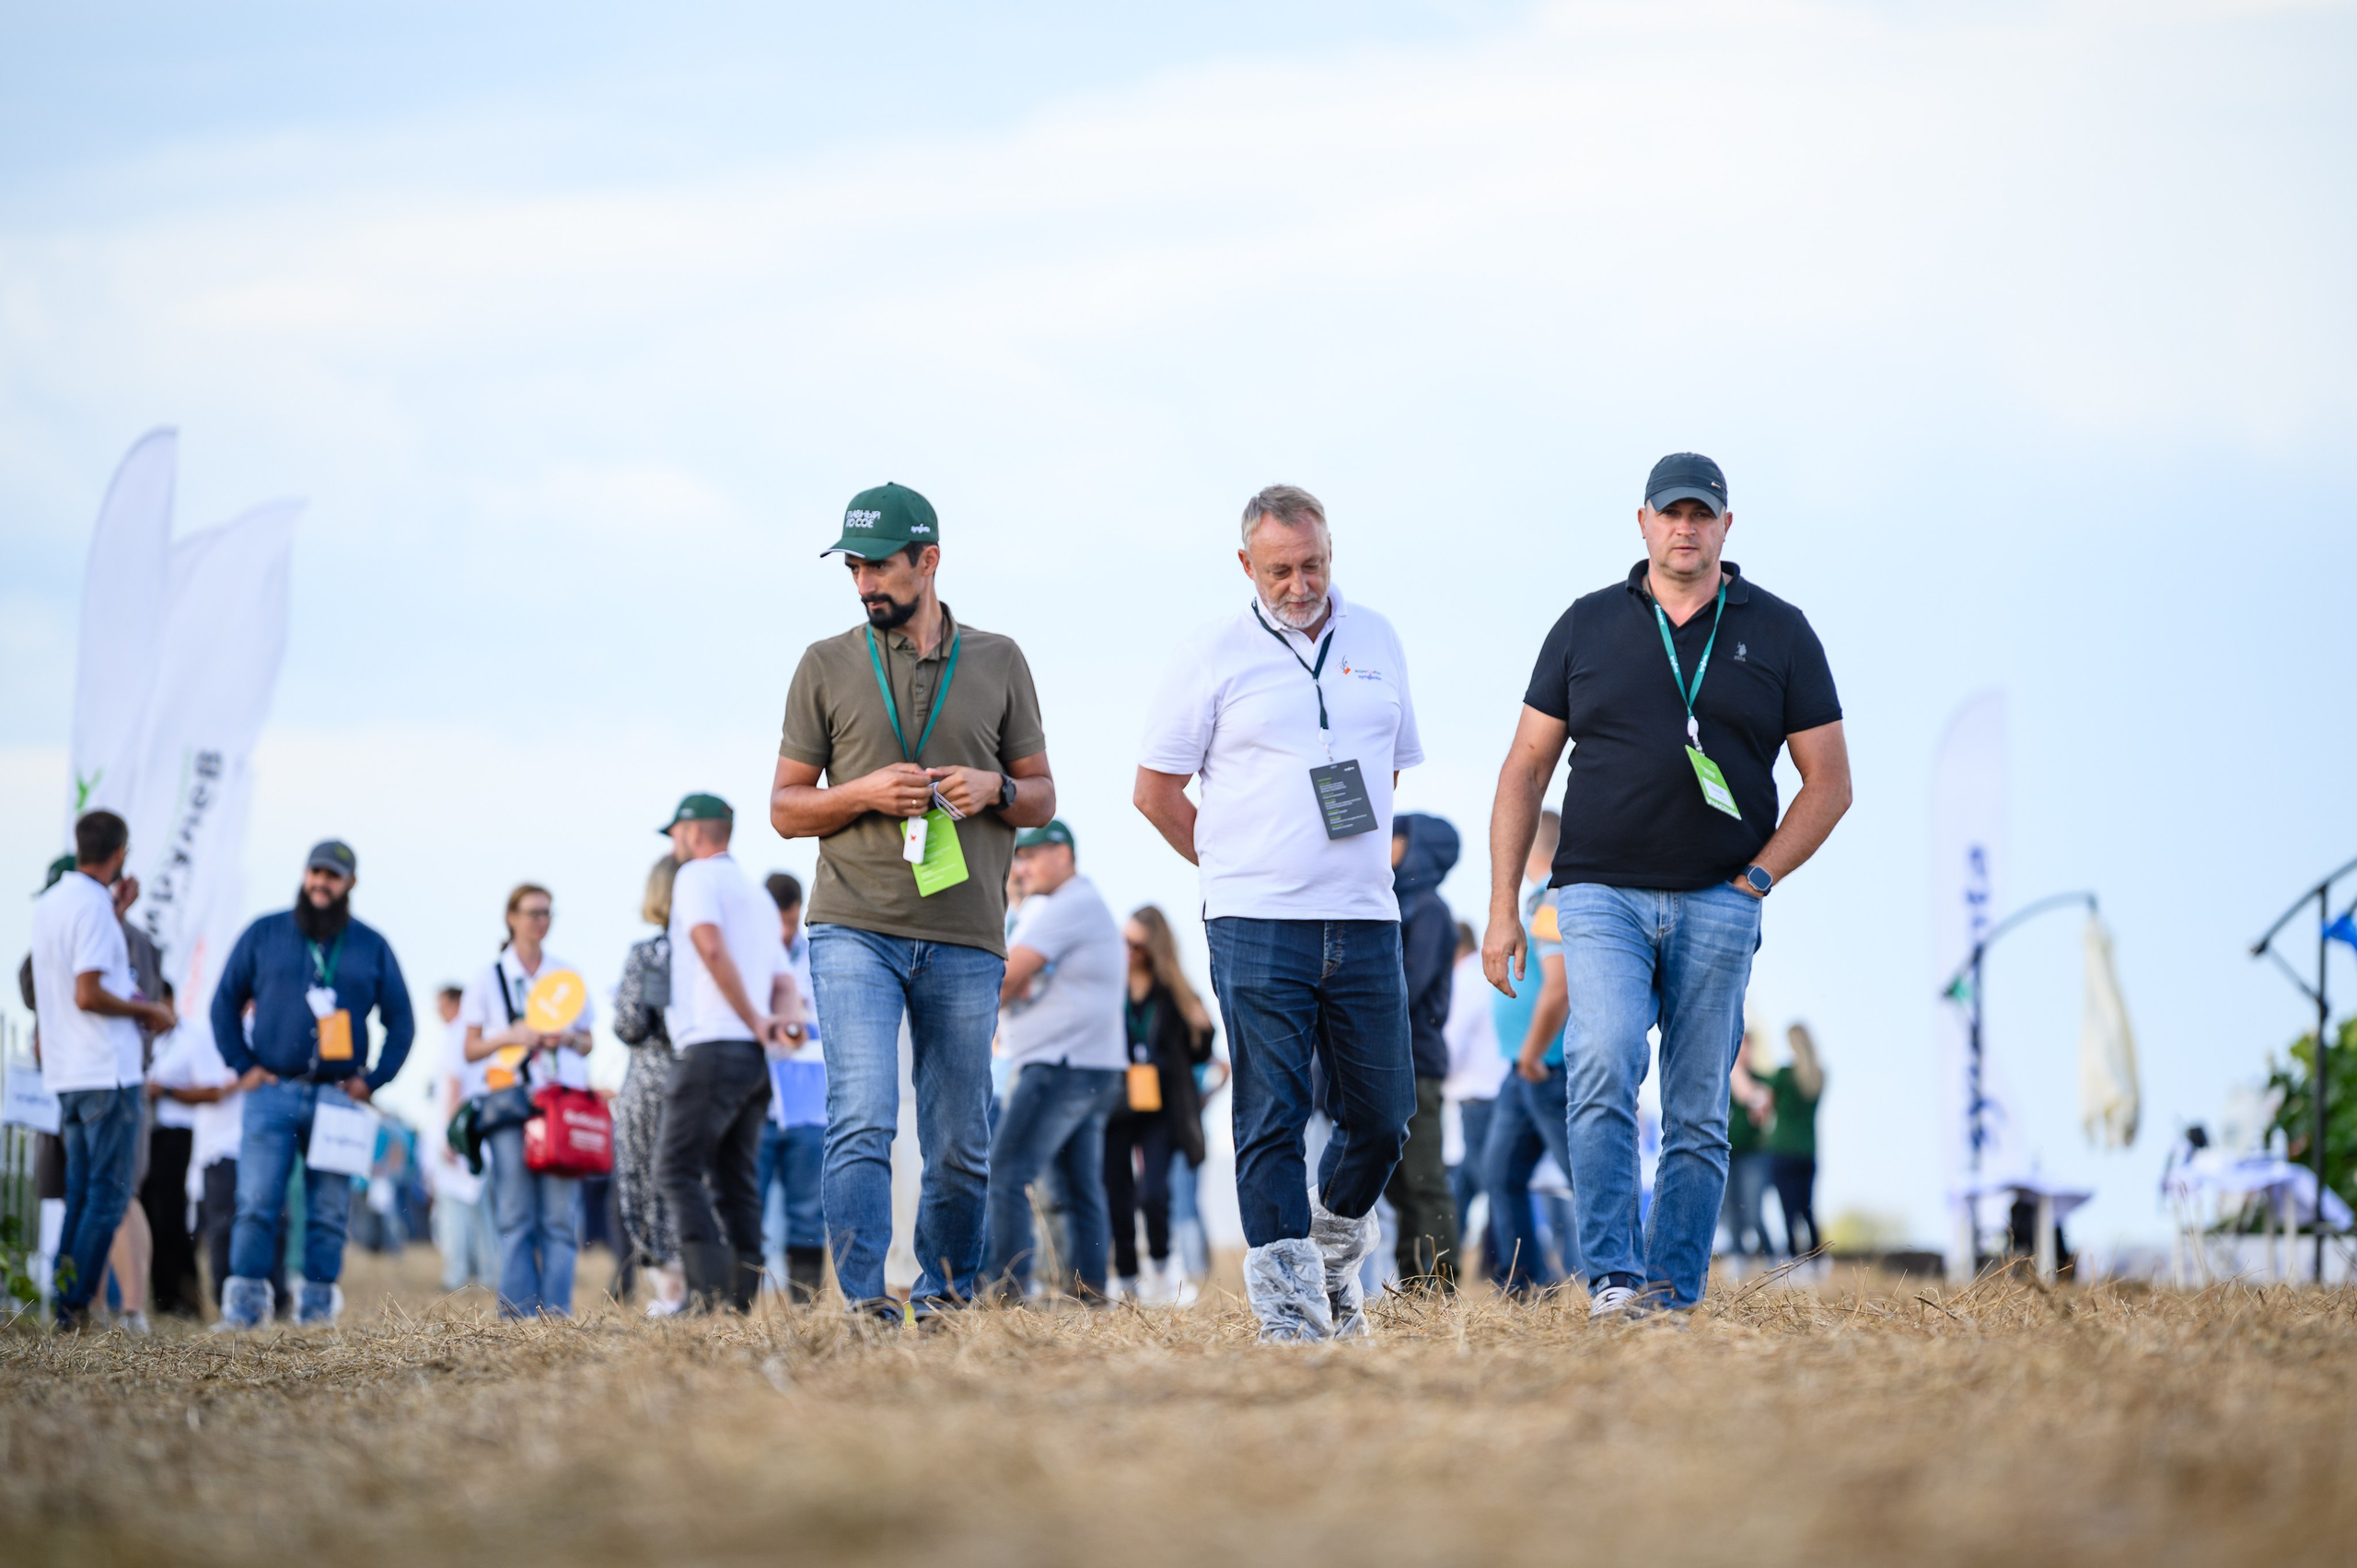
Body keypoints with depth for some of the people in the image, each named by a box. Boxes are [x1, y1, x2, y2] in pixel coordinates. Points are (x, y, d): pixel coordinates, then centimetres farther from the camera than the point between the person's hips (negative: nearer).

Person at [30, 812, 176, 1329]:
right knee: (108, 1194, -4)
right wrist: (148, 1010, -8)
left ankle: (64, 1304, 11)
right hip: (107, 1072, -9)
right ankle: (76, 1306, -6)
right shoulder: (93, 907, -15)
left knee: (80, 1194, 13)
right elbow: (87, 995, -20)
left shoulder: (50, 902, 13)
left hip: (66, 1072, 9)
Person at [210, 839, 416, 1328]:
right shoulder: (264, 934, 10)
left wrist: (372, 1080, 5)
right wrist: (243, 1066, 2)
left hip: (338, 1098, 1)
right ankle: (244, 1307, -7)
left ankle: (317, 1312, 4)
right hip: (271, 1092, -1)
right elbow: (225, 1002, 13)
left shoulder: (371, 947, 13)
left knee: (329, 1212, -1)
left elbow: (400, 1021, 16)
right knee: (256, 1205, -9)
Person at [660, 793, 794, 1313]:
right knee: (735, 1179, 8)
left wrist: (753, 1020, -12)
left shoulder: (698, 876, 0)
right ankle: (743, 1301, 2)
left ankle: (710, 1293, -21)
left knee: (678, 1168, -9)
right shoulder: (758, 895, 27)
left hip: (713, 1048, -8)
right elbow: (782, 983, 22)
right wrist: (778, 1020, 1)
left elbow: (711, 945, -17)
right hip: (756, 1057, 8)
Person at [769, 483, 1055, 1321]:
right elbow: (786, 807, 9)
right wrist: (863, 794, -10)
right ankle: (863, 1303, -21)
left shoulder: (997, 661, 10)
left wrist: (993, 788, -7)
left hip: (966, 943, 2)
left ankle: (944, 1297, 22)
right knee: (862, 1121, -17)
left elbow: (1042, 799, 15)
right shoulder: (826, 665, 7)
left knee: (961, 1147, 7)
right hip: (855, 931, -2)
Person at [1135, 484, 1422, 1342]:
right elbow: (1155, 788, 4)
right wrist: (1237, 868, 6)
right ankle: (1287, 1301, -4)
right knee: (1271, 1119, -6)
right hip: (1257, 926, -4)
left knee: (1381, 1118, 6)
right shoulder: (1212, 656, 0)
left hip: (1365, 920, 4)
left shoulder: (1376, 641, 12)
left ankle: (1334, 1256, 30)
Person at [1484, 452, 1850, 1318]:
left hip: (1718, 905, 1)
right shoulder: (1588, 626, 9)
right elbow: (1525, 769, 10)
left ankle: (1674, 1300, 6)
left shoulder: (1778, 632, 7)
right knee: (1603, 1070, -21)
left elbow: (1829, 782, 8)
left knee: (1698, 1116, 1)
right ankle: (1612, 1279, -24)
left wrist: (1756, 880, -4)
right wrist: (1503, 910, 3)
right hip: (1600, 893, -1)